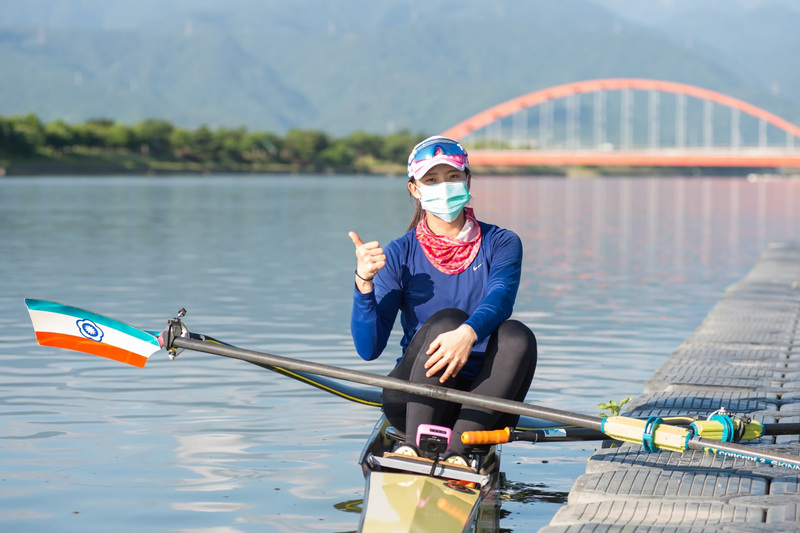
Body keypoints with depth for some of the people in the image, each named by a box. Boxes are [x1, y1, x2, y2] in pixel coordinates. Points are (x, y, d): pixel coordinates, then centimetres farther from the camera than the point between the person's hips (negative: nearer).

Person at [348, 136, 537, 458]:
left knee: (517, 336, -27)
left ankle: (456, 450, -38)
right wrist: (364, 283, -22)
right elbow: (368, 349, -5)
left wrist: (469, 333, -42)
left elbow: (500, 298, -20)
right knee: (447, 319, -27)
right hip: (414, 402, -1)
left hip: (482, 394, 1)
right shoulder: (399, 255, 3)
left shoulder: (501, 243, 4)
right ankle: (416, 446, -36)